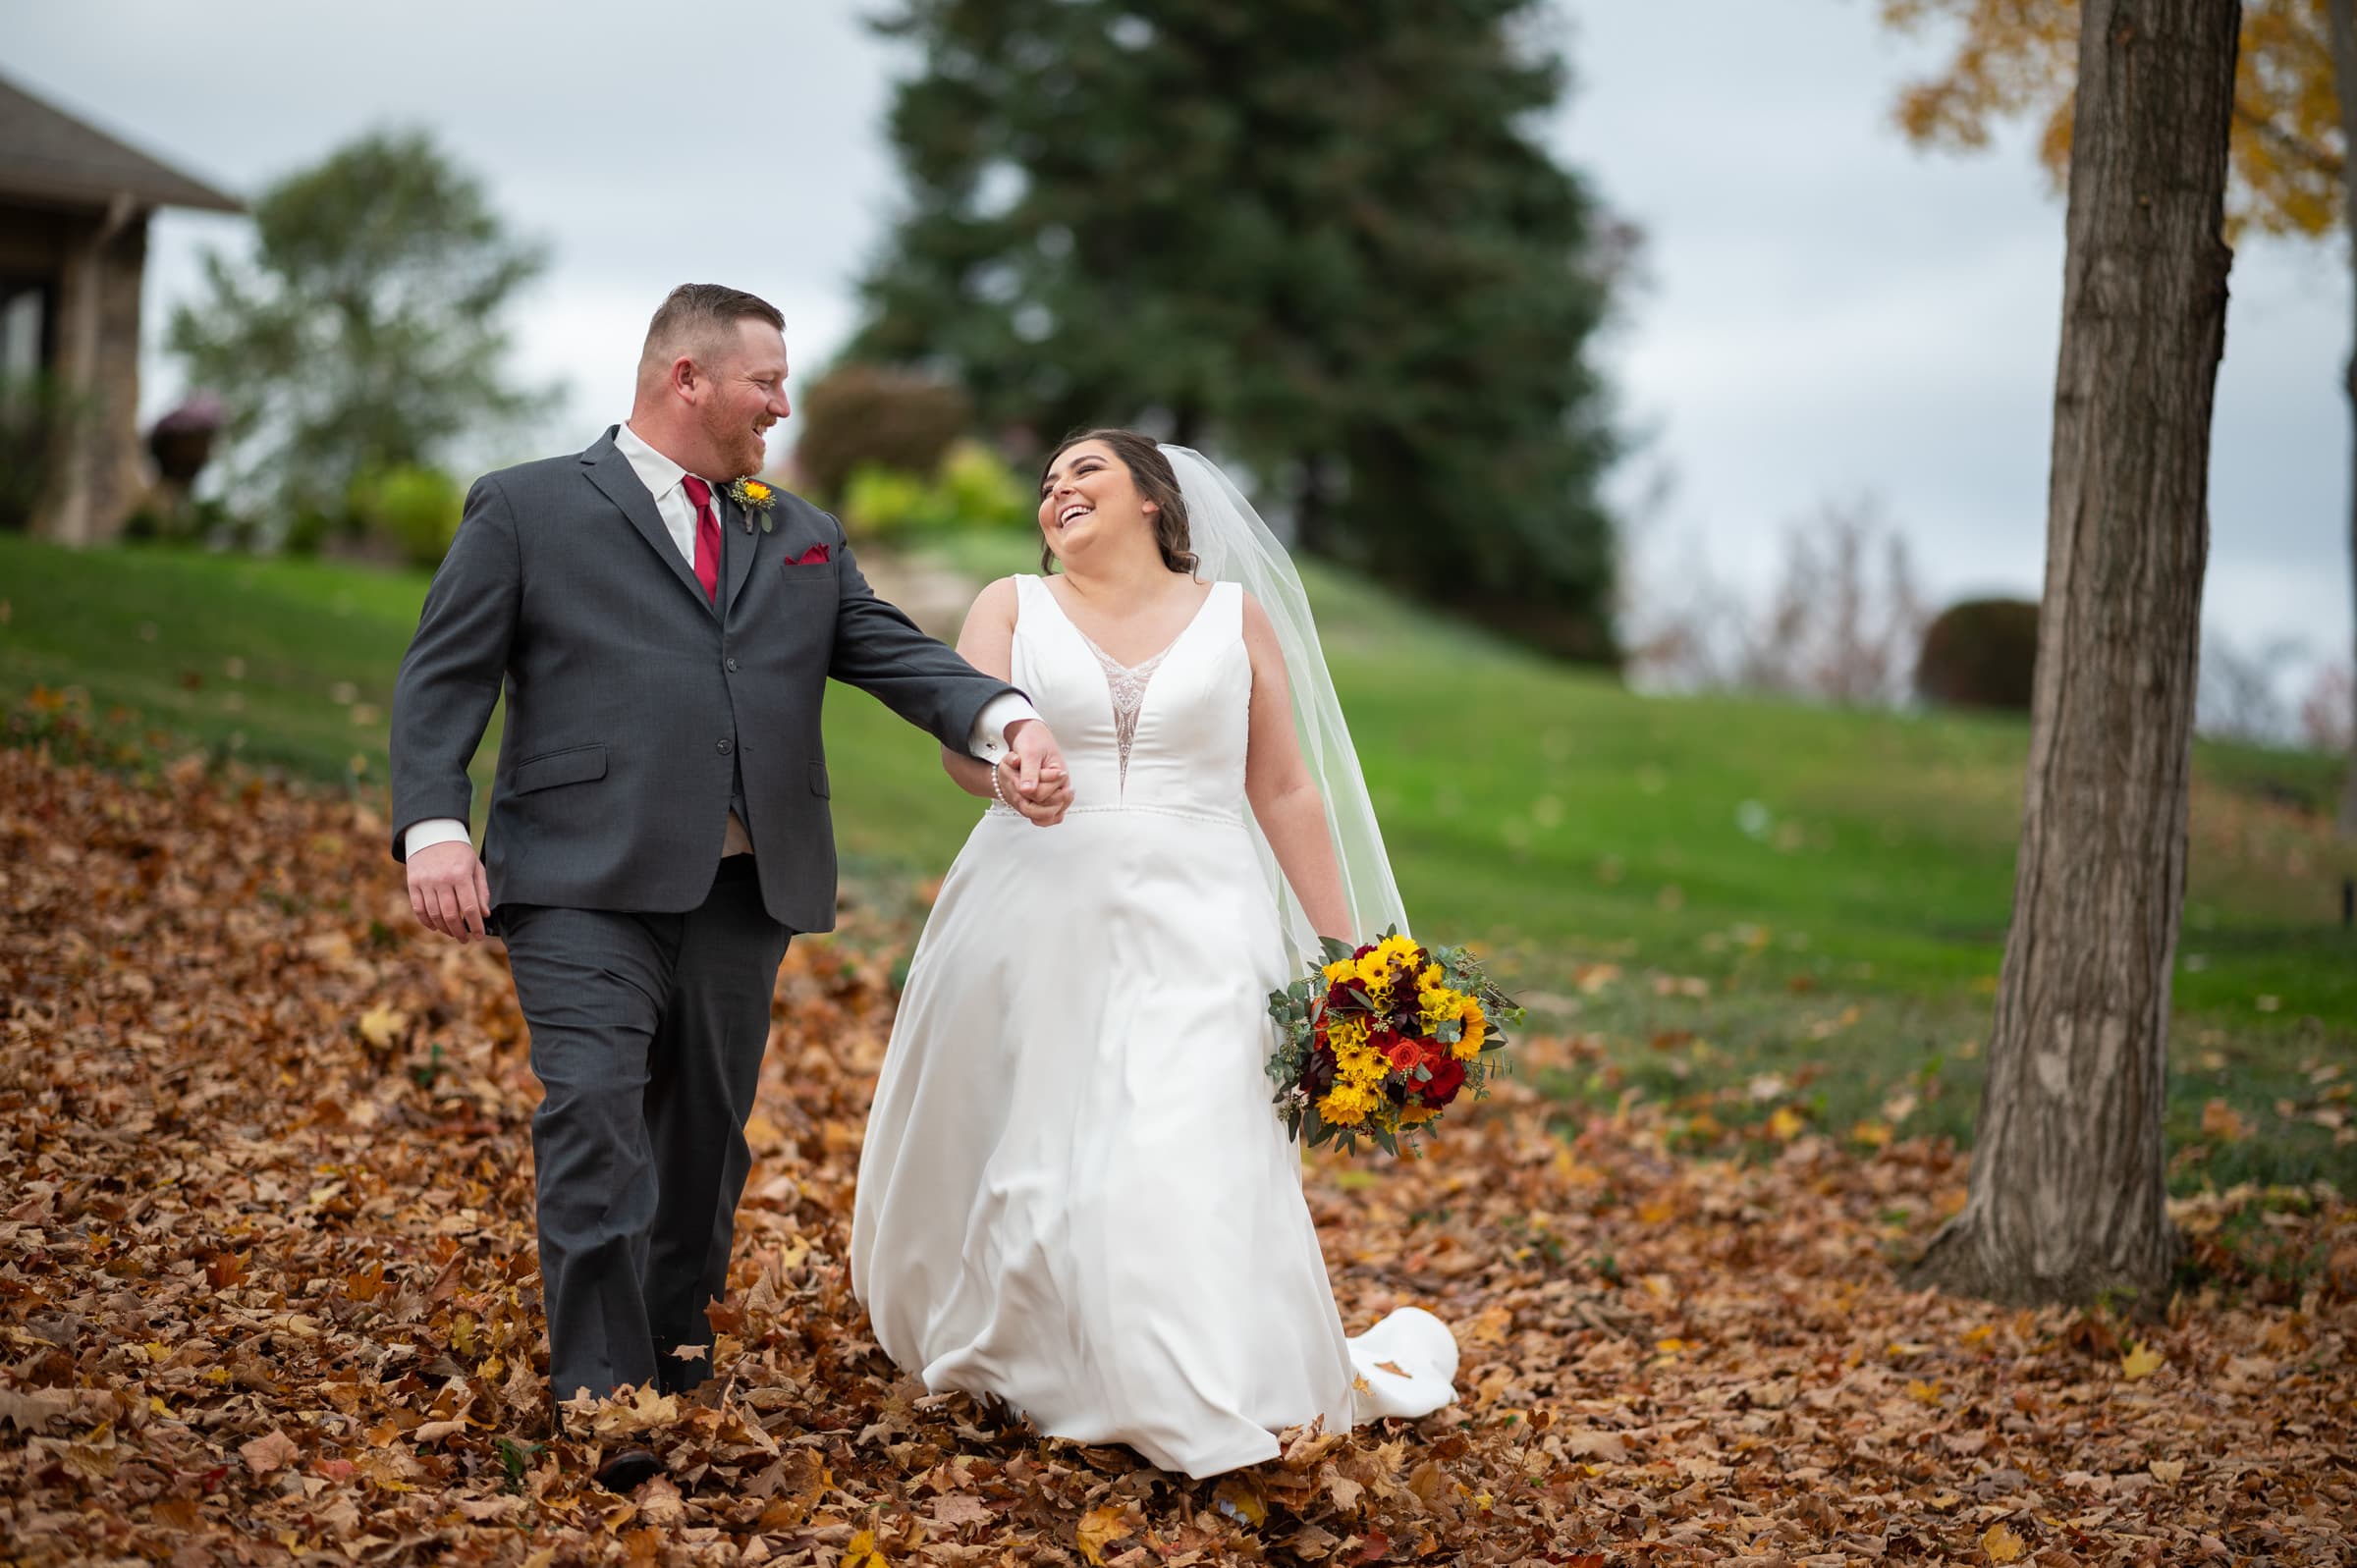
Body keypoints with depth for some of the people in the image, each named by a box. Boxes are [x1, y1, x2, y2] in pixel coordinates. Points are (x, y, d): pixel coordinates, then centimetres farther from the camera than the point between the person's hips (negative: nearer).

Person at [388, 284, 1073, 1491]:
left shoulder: (802, 538, 20)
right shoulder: (526, 510, 6)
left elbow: (893, 652, 9)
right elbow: (443, 679, 1)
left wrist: (1002, 719, -10)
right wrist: (434, 827, -14)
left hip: (745, 891, 5)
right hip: (585, 886, -5)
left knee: (706, 1132, 14)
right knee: (594, 1124, -14)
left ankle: (679, 1348, 32)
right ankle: (600, 1400, -11)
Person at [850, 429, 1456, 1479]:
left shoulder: (1235, 615, 9)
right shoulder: (1014, 607, 10)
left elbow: (1286, 790, 10)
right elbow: (963, 750, -4)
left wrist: (1345, 949, 5)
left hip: (1192, 925, -2)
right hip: (1038, 920, 2)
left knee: (1187, 1163, -16)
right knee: (1021, 1156, 5)